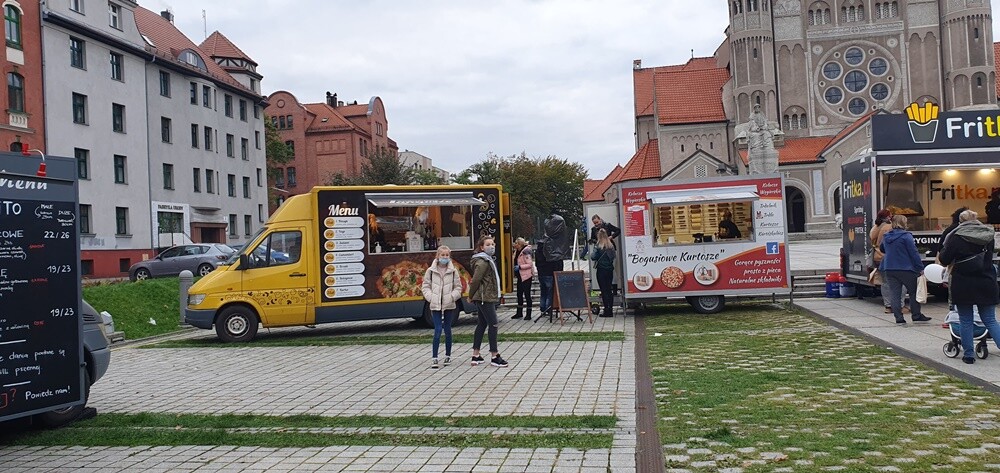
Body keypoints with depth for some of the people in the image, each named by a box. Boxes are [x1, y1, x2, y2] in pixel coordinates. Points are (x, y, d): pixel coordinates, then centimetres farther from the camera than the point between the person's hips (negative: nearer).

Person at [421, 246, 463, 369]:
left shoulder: (453, 271, 1)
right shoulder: (431, 271, 1)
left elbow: (458, 287, 5)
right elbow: (425, 286, 5)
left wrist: (452, 297, -10)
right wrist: (430, 297, -9)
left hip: (448, 305, 1)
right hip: (435, 305, -1)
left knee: (447, 330, 9)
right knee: (438, 330, -8)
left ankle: (448, 355, 22)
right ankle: (434, 358, -3)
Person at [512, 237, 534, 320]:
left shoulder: (526, 252, -16)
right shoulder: (517, 252, 9)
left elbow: (530, 264, -20)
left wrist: (519, 267, -23)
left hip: (526, 276, -9)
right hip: (520, 276, 9)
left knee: (527, 295, -2)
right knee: (519, 294, 14)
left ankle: (528, 314, 5)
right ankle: (519, 313, 25)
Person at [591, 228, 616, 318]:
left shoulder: (598, 246, -12)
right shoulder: (611, 246, 3)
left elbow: (593, 257, -13)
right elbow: (613, 256, 12)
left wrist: (591, 256, 8)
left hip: (601, 270, -5)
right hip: (610, 269, 5)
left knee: (604, 290, -2)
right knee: (609, 289, 12)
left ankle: (607, 310, -4)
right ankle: (610, 309, 15)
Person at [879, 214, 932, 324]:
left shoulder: (886, 237, 9)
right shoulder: (906, 236, -11)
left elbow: (882, 249, 27)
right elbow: (914, 253, -12)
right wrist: (920, 268, -8)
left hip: (889, 269, 5)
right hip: (905, 269, -5)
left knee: (894, 293, 4)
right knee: (914, 291, 10)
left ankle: (898, 317, 1)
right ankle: (916, 315, 13)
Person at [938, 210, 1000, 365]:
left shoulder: (956, 237, -10)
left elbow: (944, 260, -8)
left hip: (963, 285, -3)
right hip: (986, 284, 4)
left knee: (965, 321, 7)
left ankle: (969, 354, 10)